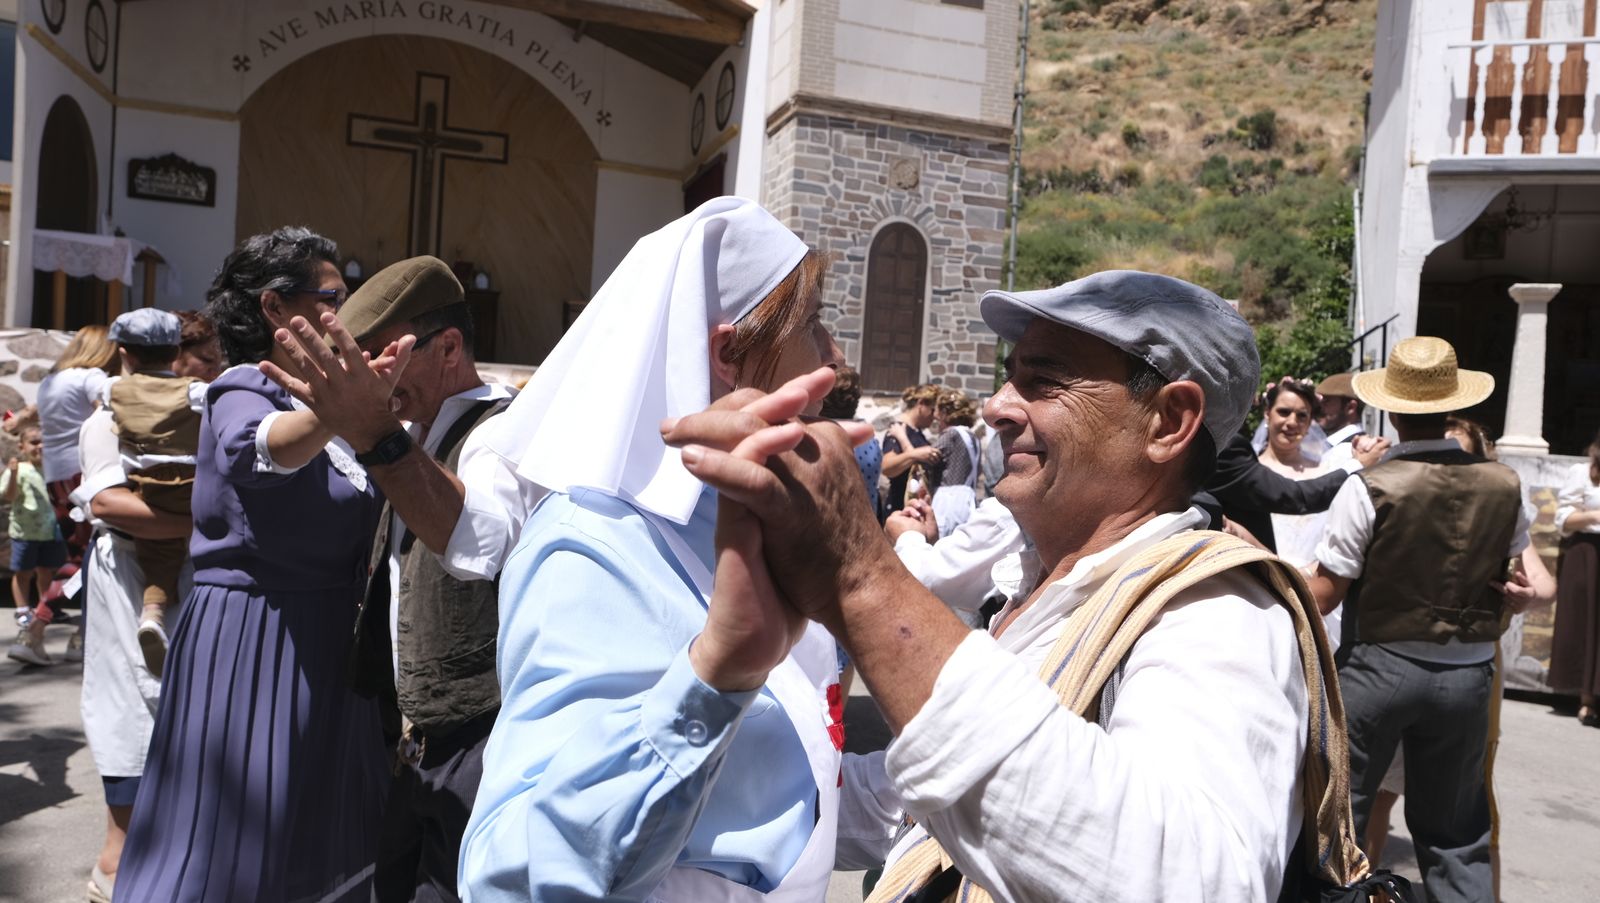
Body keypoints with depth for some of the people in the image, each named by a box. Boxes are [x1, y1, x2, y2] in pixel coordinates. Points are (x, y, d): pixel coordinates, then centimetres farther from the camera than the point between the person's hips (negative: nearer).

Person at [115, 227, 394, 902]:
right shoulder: (240, 394, -12)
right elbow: (263, 447, -38)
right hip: (251, 639, -8)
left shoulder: (312, 400, 12)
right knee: (234, 848, 2)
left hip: (322, 642, 8)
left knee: (319, 837, 17)